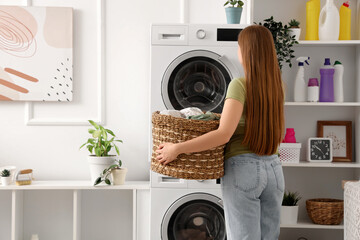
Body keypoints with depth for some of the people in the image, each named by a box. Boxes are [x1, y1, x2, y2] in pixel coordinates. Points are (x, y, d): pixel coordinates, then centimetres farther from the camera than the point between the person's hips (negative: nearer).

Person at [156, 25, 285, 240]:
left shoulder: (240, 86, -14)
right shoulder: (277, 86, 7)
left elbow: (223, 135, -23)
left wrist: (177, 148, -19)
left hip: (244, 168, -7)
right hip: (273, 168, 7)